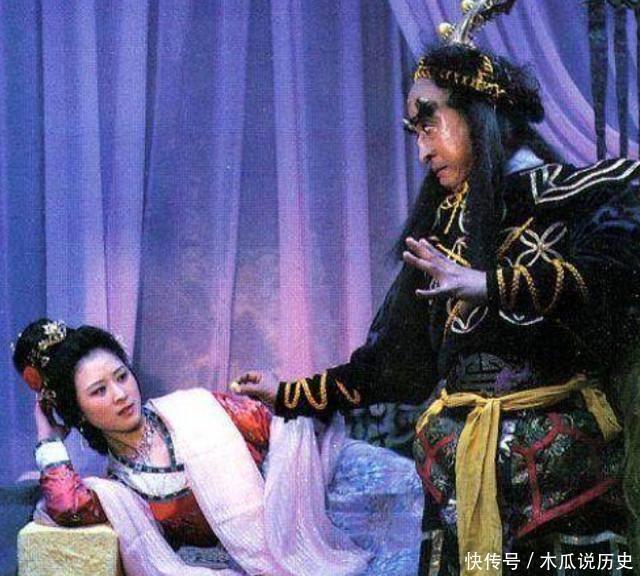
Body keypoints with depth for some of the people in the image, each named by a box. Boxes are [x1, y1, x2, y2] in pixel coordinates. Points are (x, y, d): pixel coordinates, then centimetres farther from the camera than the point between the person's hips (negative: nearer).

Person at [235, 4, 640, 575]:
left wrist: (489, 285, -32)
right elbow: (391, 359, 21)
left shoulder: (584, 196, -1)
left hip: (561, 461, -4)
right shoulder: (445, 227, 16)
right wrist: (289, 394, 22)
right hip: (460, 465, 5)